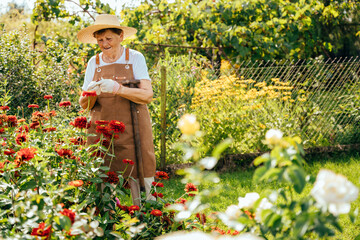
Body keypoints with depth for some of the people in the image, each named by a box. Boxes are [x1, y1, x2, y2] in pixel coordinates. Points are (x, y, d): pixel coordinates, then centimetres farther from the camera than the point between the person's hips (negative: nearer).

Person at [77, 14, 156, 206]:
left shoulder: (135, 58, 2)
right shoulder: (94, 63, 10)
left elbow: (147, 96, -9)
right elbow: (84, 105, 9)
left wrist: (117, 88, -23)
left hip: (132, 130, -2)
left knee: (140, 178, -6)